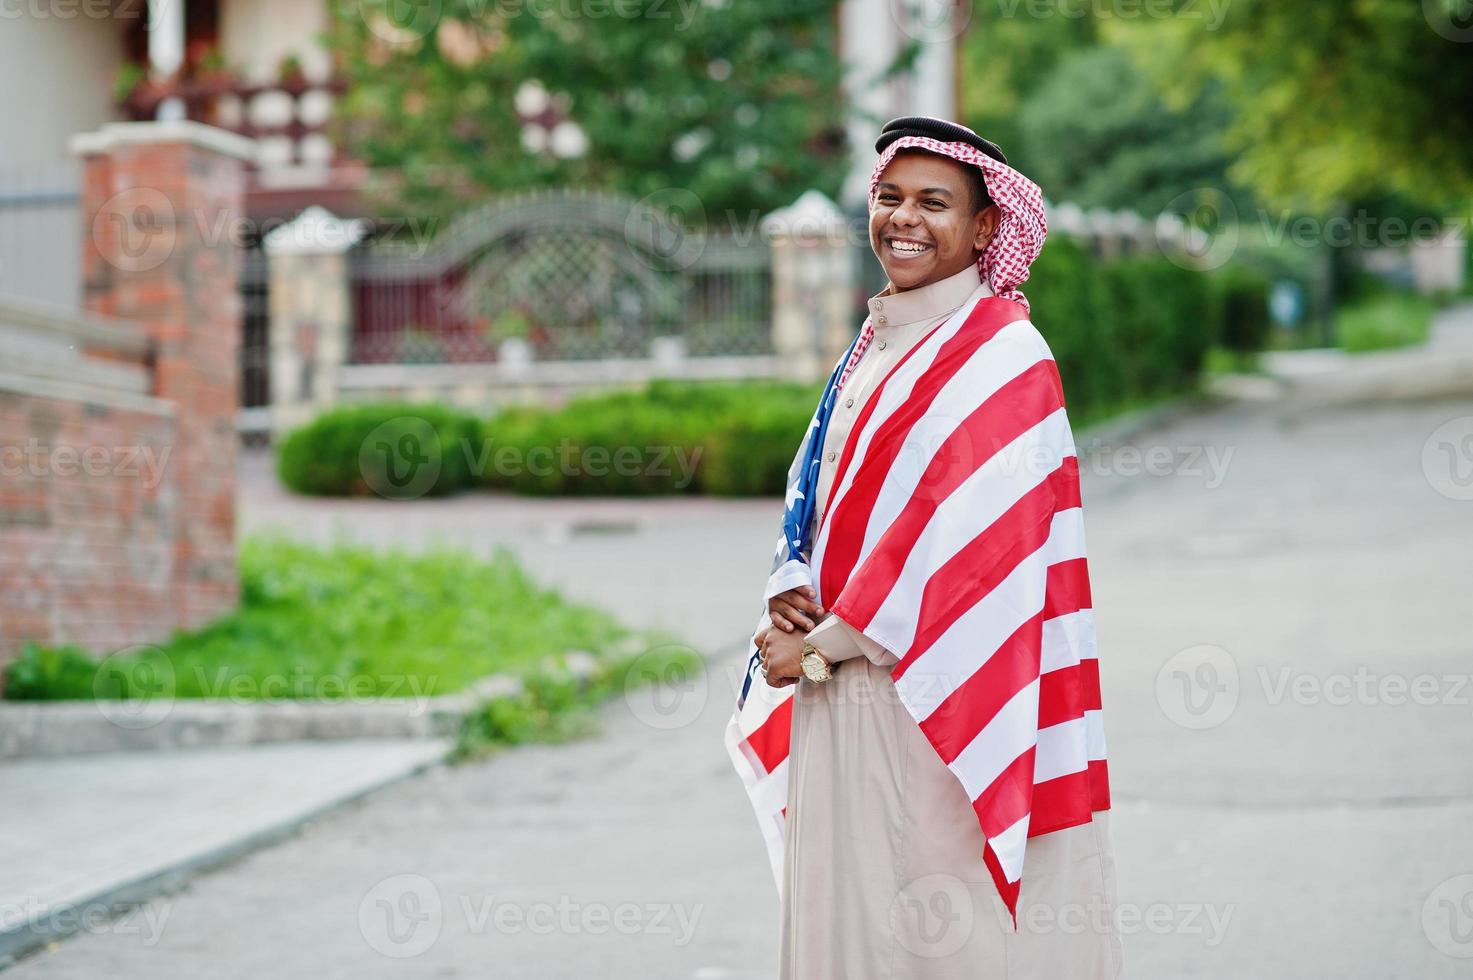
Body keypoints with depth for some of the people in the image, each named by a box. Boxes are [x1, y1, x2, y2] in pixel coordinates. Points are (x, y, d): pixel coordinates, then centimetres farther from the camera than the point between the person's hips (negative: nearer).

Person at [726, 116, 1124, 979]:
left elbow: (967, 539, -17)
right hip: (842, 701, 8)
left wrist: (820, 644, -13)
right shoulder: (873, 349, 16)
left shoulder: (1000, 355, -10)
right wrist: (791, 595, -3)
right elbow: (818, 501, 18)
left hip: (940, 698, -8)